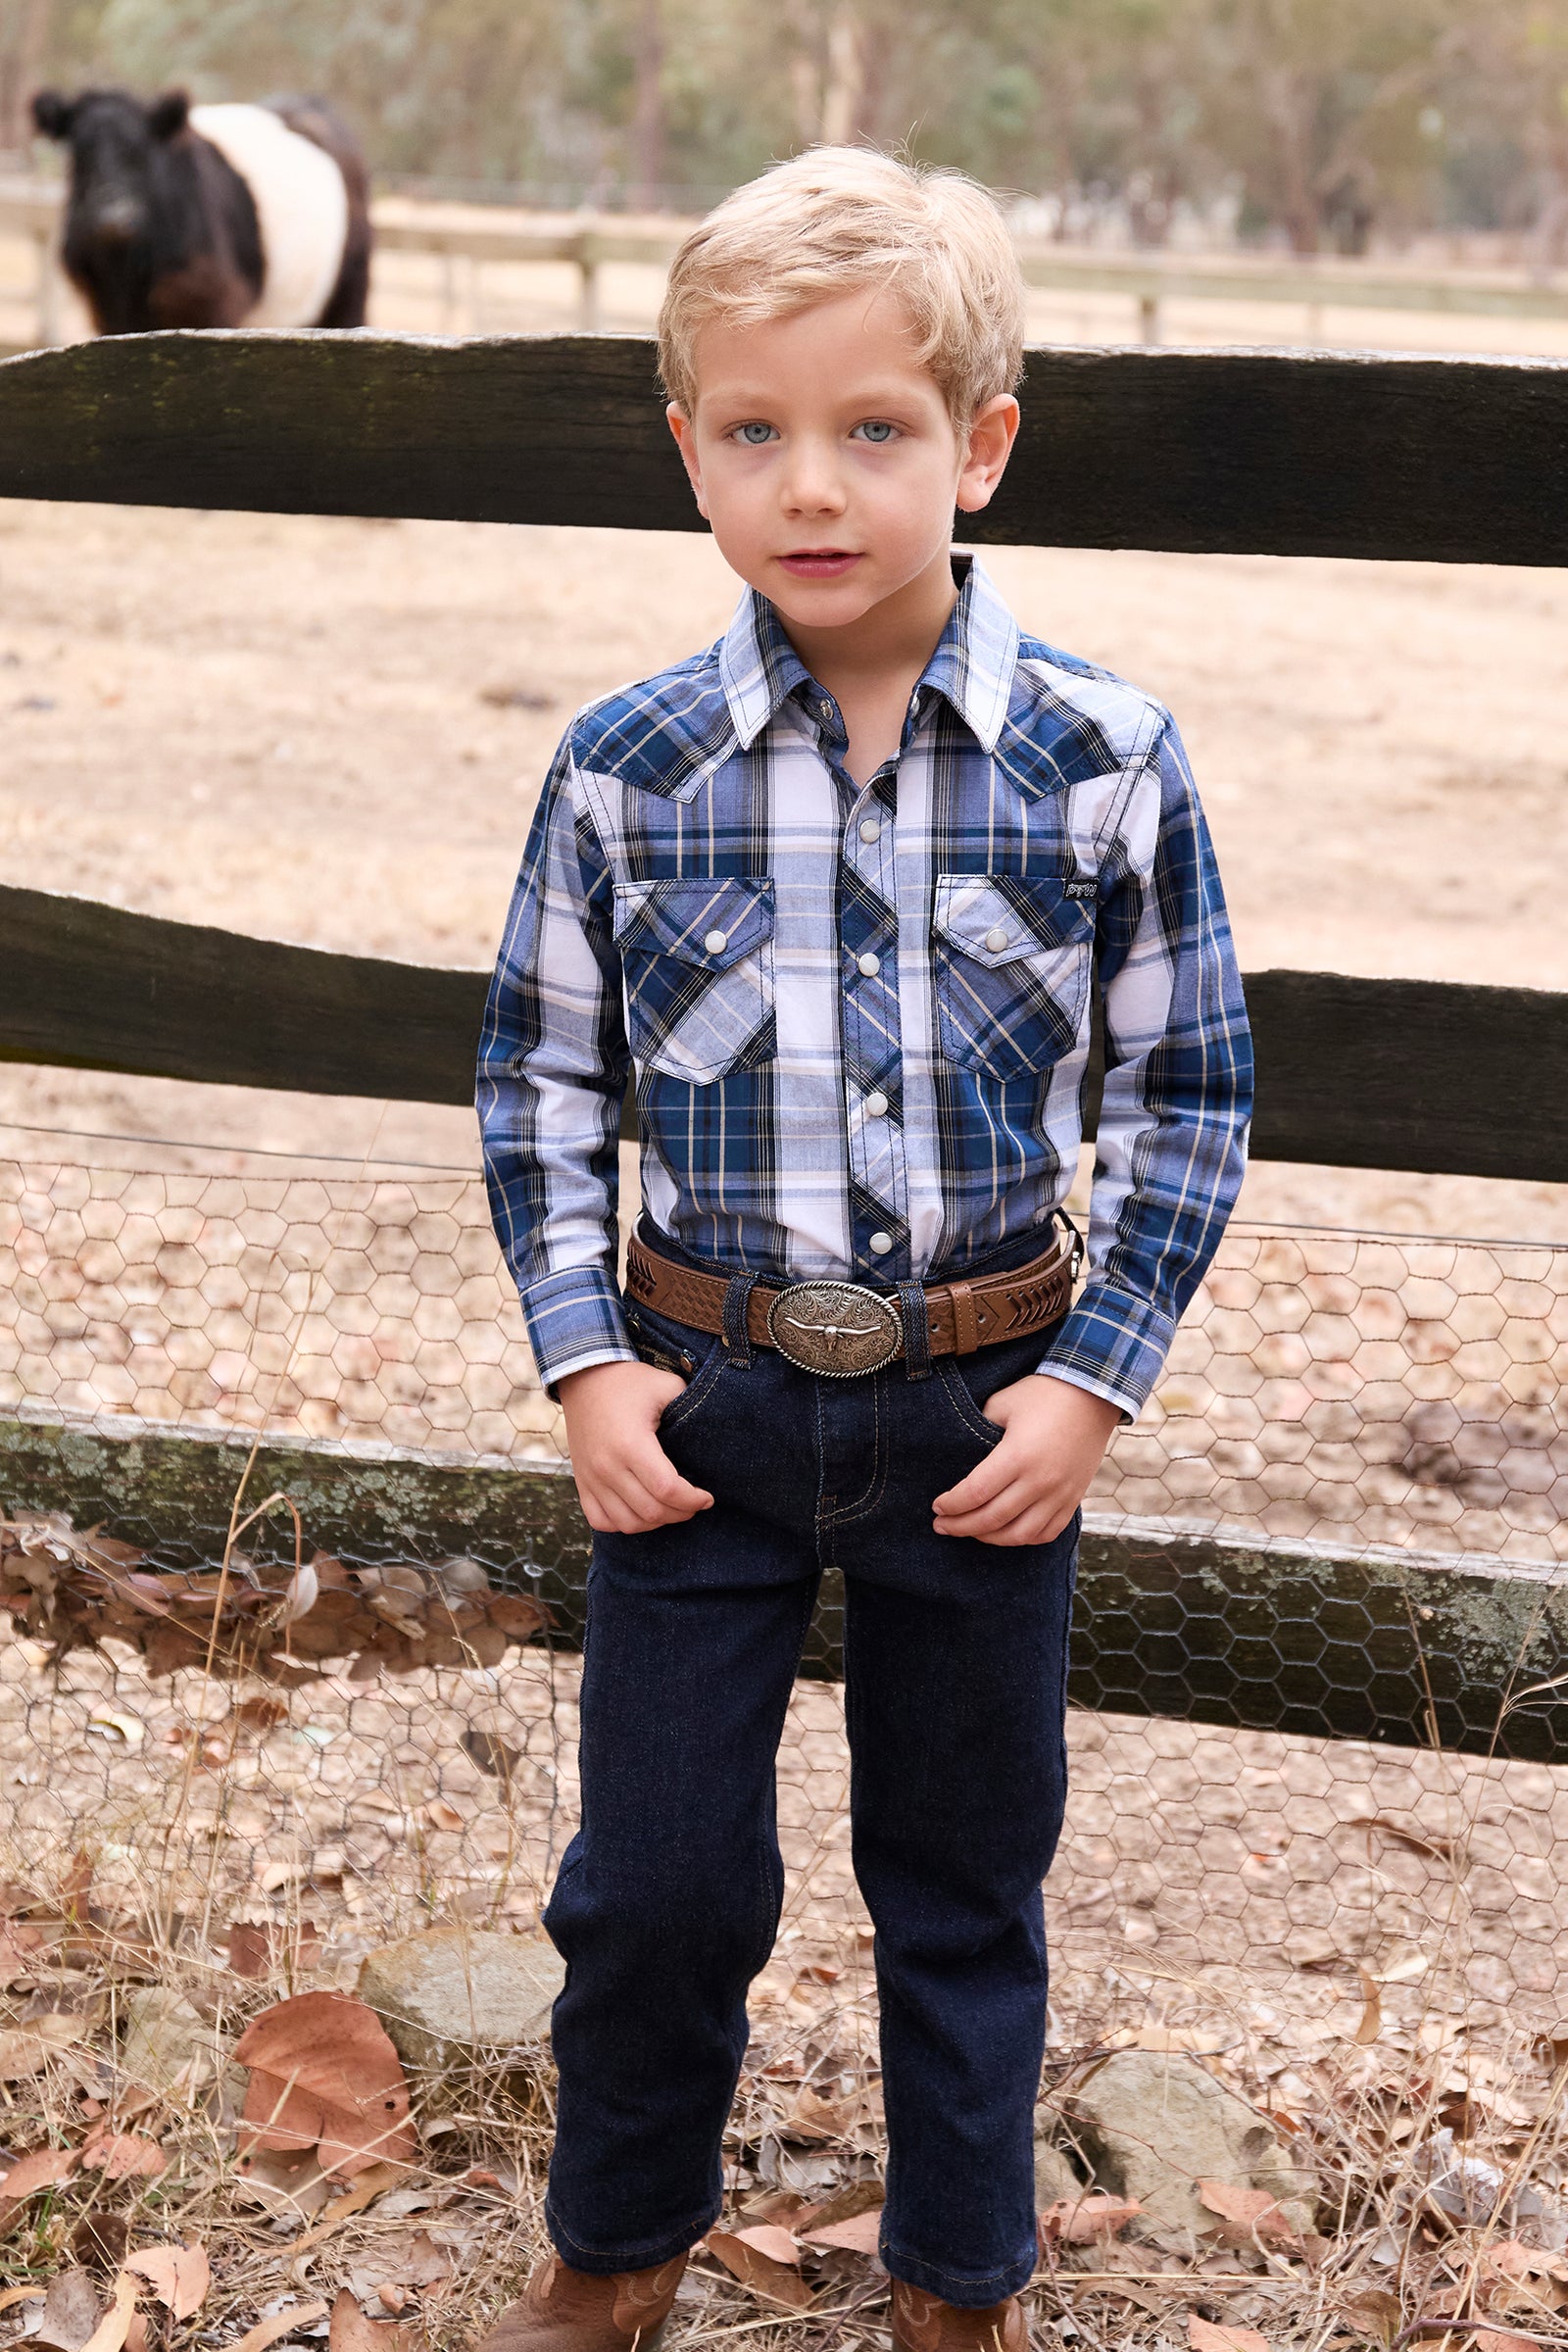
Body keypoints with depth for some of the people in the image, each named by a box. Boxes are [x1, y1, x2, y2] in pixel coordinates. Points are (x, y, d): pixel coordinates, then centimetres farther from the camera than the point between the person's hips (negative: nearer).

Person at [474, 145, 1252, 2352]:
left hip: (983, 1410, 0)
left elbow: (1188, 1093, -2)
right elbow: (541, 1073, 3)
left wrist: (1094, 1381, -8)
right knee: (655, 1880, 11)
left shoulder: (1106, 762, -10)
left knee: (968, 1892, 16)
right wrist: (585, 1362, -4)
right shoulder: (627, 765, -7)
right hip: (699, 1398, 1)